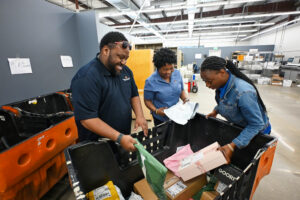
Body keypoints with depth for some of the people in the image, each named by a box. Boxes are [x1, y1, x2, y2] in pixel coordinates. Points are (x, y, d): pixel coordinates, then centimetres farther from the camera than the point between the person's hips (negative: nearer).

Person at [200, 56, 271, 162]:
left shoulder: (243, 92, -39)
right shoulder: (222, 83, -15)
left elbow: (256, 124, -32)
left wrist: (233, 145, -38)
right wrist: (216, 110, -9)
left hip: (257, 132, -6)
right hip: (238, 127, 6)